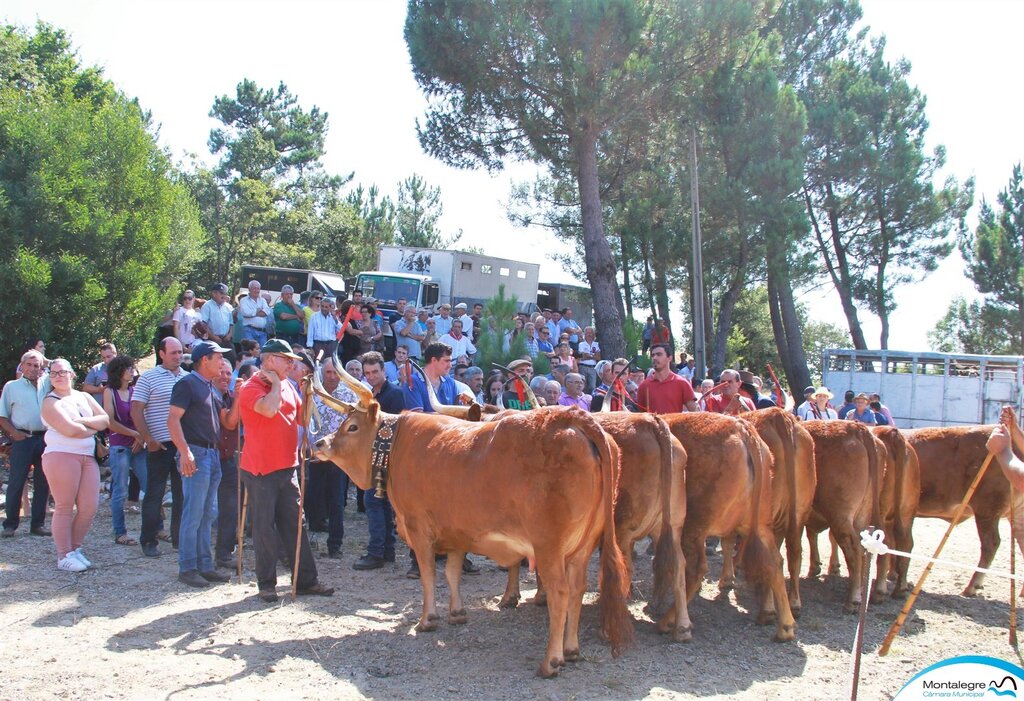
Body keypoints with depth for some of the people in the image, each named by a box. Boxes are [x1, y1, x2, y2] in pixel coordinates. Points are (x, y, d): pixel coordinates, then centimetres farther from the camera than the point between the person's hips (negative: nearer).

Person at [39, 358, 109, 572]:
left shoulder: (84, 397, 18)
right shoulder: (50, 402, -1)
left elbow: (105, 420, 7)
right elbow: (69, 430, -14)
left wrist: (82, 421, -8)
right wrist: (93, 428, 1)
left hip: (87, 457, 6)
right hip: (61, 456, -6)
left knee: (90, 507, 1)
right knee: (64, 507, -3)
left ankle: (75, 548, 17)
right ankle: (65, 556, 5)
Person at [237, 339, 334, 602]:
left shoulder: (287, 386, 12)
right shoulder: (250, 388, -9)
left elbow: (303, 418, 19)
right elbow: (269, 409, -28)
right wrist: (275, 383, -15)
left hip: (287, 467, 7)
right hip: (260, 470, -7)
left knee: (295, 523, 9)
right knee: (265, 526, 1)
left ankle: (306, 580, 14)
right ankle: (266, 583, 12)